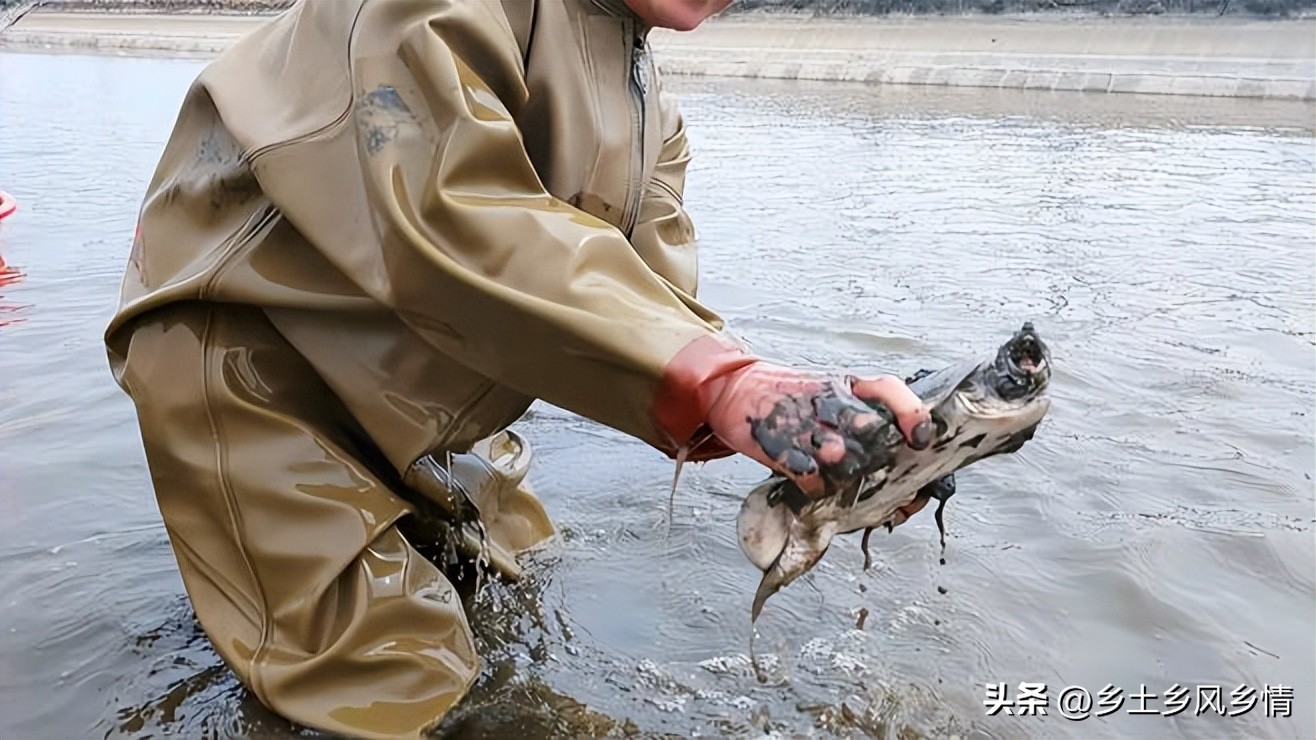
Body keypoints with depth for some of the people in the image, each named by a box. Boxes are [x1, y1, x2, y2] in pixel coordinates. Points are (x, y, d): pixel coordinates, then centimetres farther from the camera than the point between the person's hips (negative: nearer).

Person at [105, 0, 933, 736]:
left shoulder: (649, 112, 2)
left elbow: (648, 310, -9)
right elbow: (444, 215, -38)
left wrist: (784, 398, -28)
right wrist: (723, 382, -43)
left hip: (420, 408, 8)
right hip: (256, 364, -8)